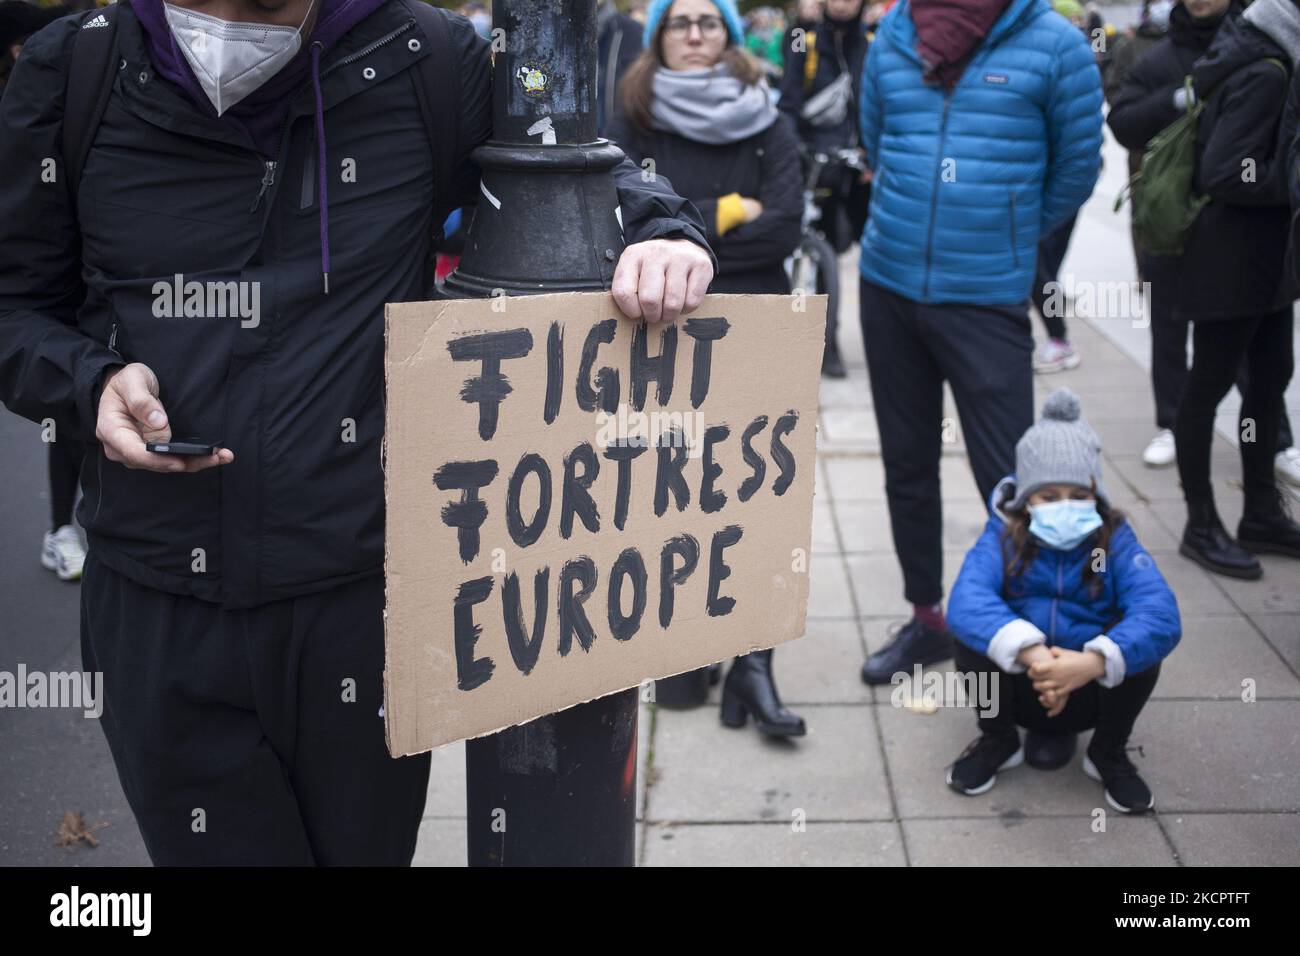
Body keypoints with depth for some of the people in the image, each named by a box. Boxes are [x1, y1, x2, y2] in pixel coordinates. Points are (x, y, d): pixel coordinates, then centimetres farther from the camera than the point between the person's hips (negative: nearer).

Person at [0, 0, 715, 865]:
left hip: (365, 597, 0)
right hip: (159, 608, 1)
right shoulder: (72, 75, -1)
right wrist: (89, 380, -10)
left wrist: (664, 232, -10)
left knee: (368, 843, 19)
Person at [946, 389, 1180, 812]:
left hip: (1092, 693, 0)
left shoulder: (1115, 542, -11)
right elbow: (966, 599, -33)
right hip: (1017, 688, 0)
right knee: (973, 635, -28)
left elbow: (1161, 615, -29)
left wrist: (1092, 662, -47)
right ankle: (997, 740, 2)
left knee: (1140, 645, -28)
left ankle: (1109, 752, 2)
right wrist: (1029, 651, -51)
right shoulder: (1004, 538, -12)